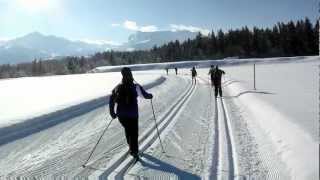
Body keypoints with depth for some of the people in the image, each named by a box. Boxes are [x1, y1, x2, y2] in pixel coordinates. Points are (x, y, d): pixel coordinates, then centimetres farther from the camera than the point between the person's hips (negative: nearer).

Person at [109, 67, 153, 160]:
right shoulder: (136, 87, -14)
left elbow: (111, 101, -2)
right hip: (132, 115, -4)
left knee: (127, 130, 24)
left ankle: (132, 148, 39)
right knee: (134, 133, 9)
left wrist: (112, 113, 8)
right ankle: (134, 151, 5)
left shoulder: (117, 88, -3)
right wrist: (150, 95, 21)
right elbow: (145, 95, -2)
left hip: (121, 115, 4)